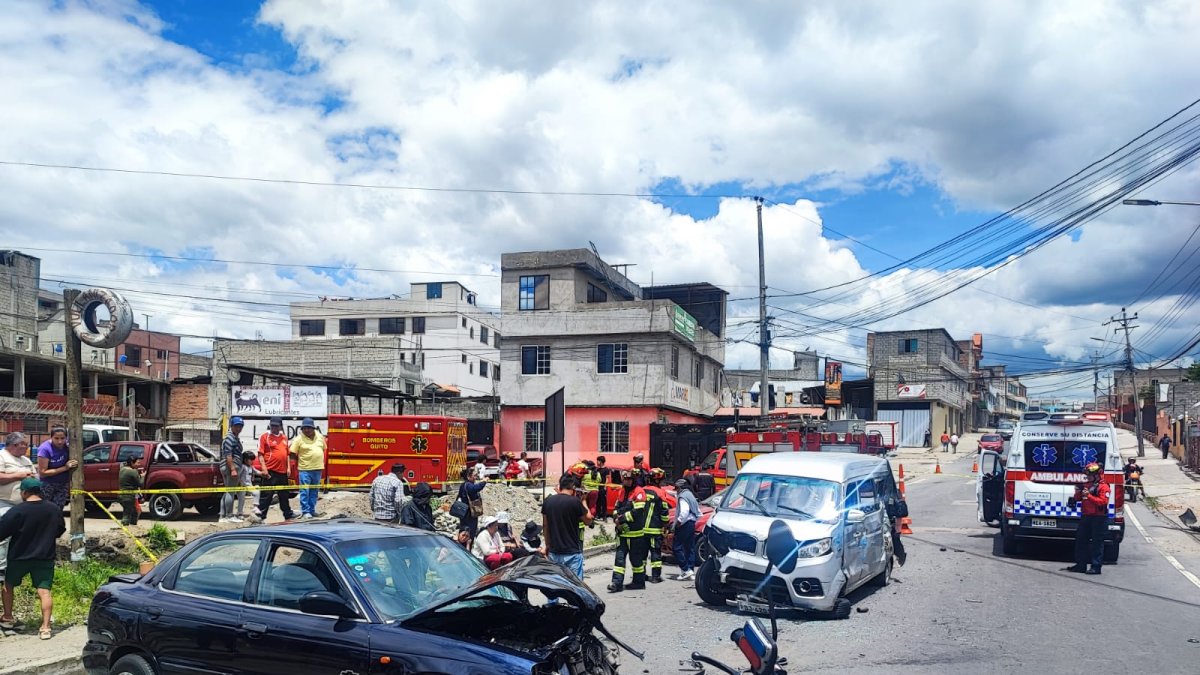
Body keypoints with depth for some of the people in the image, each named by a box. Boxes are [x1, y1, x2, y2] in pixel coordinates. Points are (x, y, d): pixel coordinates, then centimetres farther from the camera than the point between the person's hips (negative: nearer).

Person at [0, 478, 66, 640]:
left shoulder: (17, 511, -16)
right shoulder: (55, 509, -1)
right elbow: (60, 531, 13)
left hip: (19, 557, -2)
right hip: (45, 557, 2)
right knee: (44, 591, -1)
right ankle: (45, 627, -8)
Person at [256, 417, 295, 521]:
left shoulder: (284, 437, 13)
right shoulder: (265, 437, -4)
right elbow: (260, 454, -8)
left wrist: (288, 467, 11)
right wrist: (264, 468, -15)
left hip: (283, 471, 6)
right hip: (270, 471, -6)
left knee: (284, 494, 16)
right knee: (267, 495, -5)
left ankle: (288, 514, 25)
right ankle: (260, 515, 1)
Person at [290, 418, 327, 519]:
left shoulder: (320, 436, 7)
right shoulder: (299, 439, -8)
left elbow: (323, 449, 18)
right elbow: (293, 453, -7)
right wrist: (301, 461, -3)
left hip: (318, 468, 5)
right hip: (305, 469, -5)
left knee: (314, 491, 12)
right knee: (305, 491, -4)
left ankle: (312, 510, 21)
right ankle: (305, 512, 0)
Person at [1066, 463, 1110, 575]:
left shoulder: (1103, 487, -9)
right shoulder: (1086, 485, 15)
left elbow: (1103, 501, -20)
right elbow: (1078, 499, 18)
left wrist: (1089, 496, -24)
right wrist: (1078, 492, -3)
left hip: (1098, 518, -8)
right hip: (1086, 517, 8)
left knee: (1097, 542, -5)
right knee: (1081, 540, 11)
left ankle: (1096, 567, -3)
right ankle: (1081, 565, 19)